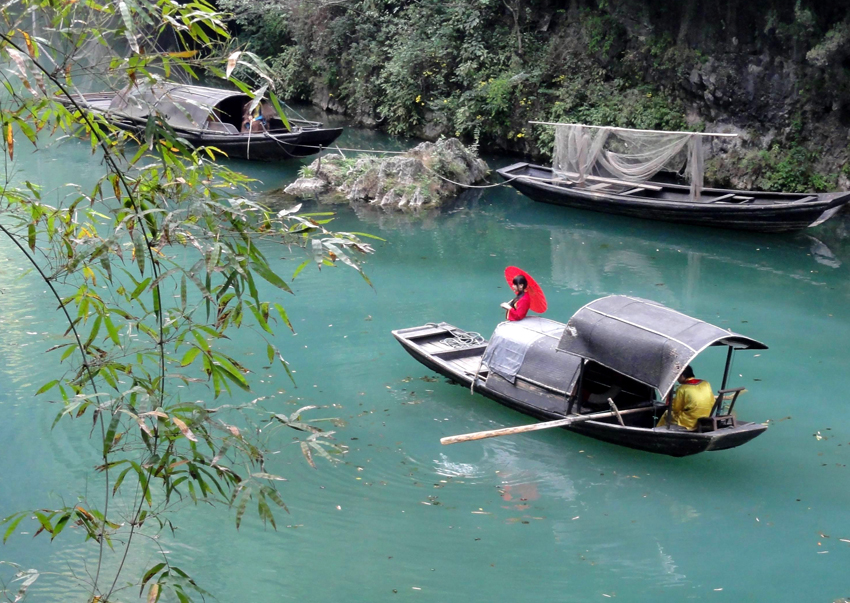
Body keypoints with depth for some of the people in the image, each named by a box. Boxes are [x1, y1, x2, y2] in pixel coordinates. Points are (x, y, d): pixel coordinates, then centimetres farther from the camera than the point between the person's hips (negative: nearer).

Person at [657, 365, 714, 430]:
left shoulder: (682, 389, -14)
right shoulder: (706, 384, 0)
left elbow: (675, 409, -4)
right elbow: (712, 403, 9)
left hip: (690, 423, -6)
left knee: (667, 414, 17)